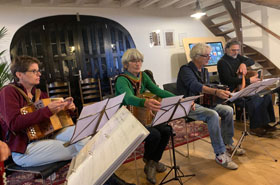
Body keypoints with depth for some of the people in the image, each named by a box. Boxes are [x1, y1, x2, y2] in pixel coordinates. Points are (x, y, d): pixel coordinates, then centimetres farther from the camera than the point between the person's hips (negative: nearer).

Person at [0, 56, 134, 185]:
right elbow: (14, 124, -21)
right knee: (79, 150, -20)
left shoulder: (38, 93, 15)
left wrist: (67, 108, -2)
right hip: (23, 149, -6)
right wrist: (47, 110, -28)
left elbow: (53, 113, 21)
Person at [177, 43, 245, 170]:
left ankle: (228, 144, 8)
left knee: (228, 110, -6)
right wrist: (216, 92, -45)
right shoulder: (186, 69, -14)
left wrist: (222, 93, -6)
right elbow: (195, 86, -32)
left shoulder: (204, 71, 14)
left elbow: (207, 89, 15)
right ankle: (220, 154, -22)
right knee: (213, 115, -31)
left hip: (202, 102, 8)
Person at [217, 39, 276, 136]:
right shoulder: (222, 62, -10)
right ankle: (254, 128, -13)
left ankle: (264, 123, 2)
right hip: (232, 92, -8)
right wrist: (249, 80, -24)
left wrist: (244, 64, -5)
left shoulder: (237, 56, 16)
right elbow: (229, 80, -20)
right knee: (255, 99, -28)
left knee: (266, 95, -9)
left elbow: (251, 61, 19)